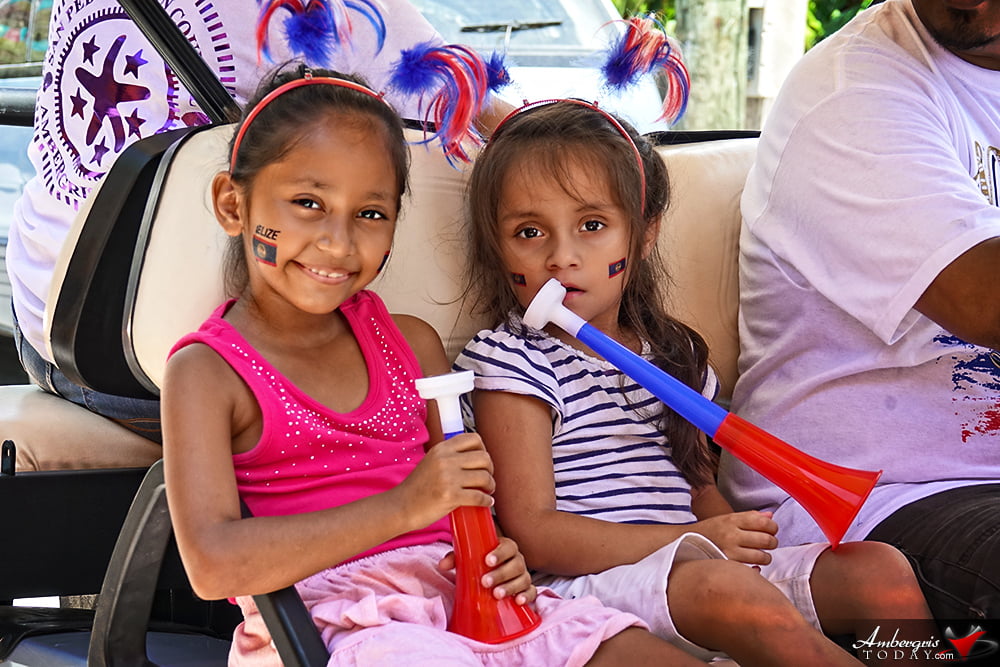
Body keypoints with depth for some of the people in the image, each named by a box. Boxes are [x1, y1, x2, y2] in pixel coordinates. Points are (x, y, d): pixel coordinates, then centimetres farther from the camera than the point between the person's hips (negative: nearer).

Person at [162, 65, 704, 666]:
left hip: (458, 596, 5)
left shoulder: (412, 344, 15)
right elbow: (213, 566, -16)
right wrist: (403, 506, -19)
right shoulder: (206, 370, -2)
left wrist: (500, 562, -4)